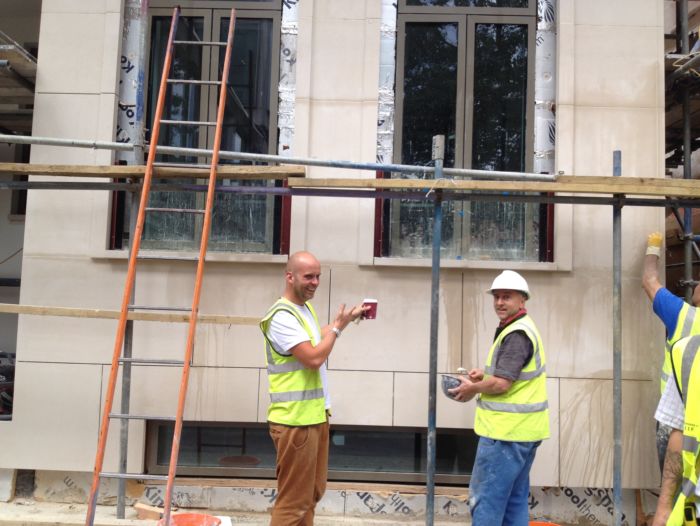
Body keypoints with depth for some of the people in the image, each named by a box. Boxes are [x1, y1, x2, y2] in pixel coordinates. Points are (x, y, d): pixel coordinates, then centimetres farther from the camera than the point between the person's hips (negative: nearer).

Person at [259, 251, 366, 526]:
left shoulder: (306, 307, 13)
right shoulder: (282, 316, -18)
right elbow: (314, 358, -24)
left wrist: (347, 318, 23)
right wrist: (337, 326, -11)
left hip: (315, 415, 10)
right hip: (295, 420, -10)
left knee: (312, 492, 18)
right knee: (293, 500, -3)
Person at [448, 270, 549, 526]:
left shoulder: (516, 334, -17)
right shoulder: (523, 329, 16)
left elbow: (501, 384, -22)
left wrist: (473, 389, -5)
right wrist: (485, 374, 11)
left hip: (506, 430, -10)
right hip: (521, 429, 10)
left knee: (486, 499, -4)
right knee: (514, 500, 15)